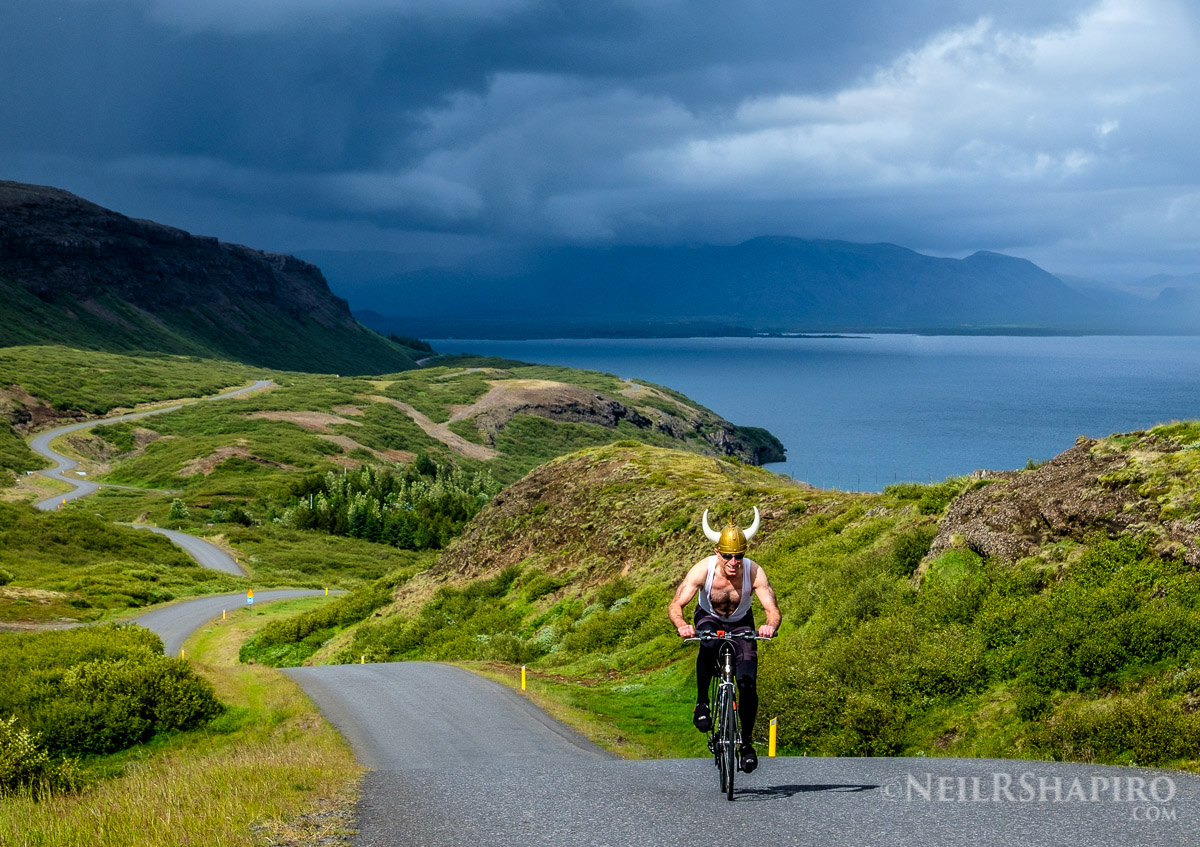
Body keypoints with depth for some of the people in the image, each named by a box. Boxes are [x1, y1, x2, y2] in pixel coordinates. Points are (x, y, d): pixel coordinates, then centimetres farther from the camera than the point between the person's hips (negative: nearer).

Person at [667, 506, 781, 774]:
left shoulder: (754, 572, -29)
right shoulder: (703, 569, -30)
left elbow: (773, 610, -33)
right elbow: (675, 605, -33)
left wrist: (770, 626, -57)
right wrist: (682, 626, -55)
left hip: (741, 623, 1)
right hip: (708, 618, -1)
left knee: (748, 683, -14)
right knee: (708, 645, -38)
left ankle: (747, 740, 6)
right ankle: (702, 702, -18)